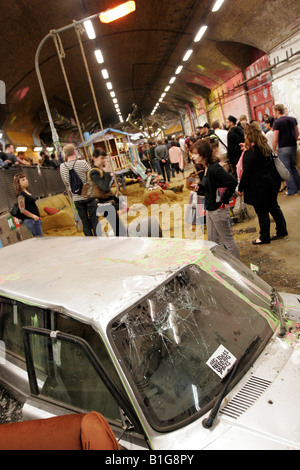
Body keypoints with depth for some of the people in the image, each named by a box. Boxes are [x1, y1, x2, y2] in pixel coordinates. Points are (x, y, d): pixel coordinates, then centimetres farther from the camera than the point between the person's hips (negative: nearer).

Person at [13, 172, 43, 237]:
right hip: (31, 220, -9)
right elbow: (22, 210, -19)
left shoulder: (27, 192, 15)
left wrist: (38, 217, 21)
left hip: (36, 219, 9)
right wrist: (34, 216, -27)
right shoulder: (21, 195, -13)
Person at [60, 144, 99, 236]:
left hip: (76, 199, 4)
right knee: (94, 219, 6)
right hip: (88, 196, -3)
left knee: (85, 222, 12)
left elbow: (66, 183, 9)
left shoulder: (62, 167, -1)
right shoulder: (82, 163, -13)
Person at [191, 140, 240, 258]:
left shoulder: (214, 168, -23)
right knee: (212, 240, 19)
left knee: (227, 239, 5)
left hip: (218, 210, -10)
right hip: (210, 209, 10)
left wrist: (224, 200, -22)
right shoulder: (206, 168, 7)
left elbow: (232, 182, -30)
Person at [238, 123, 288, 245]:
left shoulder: (251, 152, -19)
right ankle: (282, 231, 30)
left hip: (259, 186, -9)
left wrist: (241, 188, -8)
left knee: (261, 212, 3)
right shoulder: (266, 146, 6)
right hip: (272, 181, 9)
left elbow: (246, 172, -18)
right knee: (273, 207, 19)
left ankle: (264, 237, 15)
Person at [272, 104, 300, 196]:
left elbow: (275, 139, -16)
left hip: (283, 148, -6)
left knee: (286, 169, 1)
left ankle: (292, 190, 3)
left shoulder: (277, 122, -12)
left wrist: (273, 150, -6)